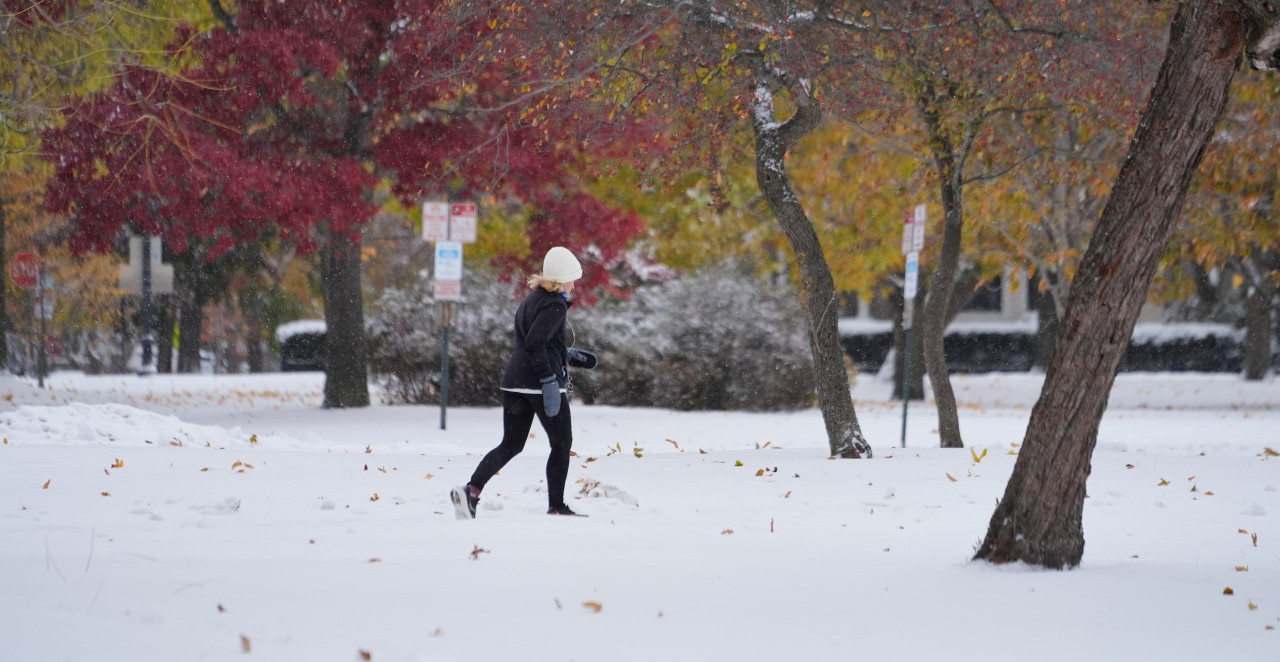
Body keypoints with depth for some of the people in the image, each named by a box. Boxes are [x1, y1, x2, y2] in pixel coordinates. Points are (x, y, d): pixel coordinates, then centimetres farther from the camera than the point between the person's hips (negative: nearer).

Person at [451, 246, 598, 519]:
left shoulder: (531, 300, 16)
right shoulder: (555, 305, -12)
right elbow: (534, 343, -23)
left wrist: (568, 355, 27)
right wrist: (550, 381, -23)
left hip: (514, 381, 8)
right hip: (539, 384, -8)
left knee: (511, 445, 9)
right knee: (562, 443, 8)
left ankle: (471, 490, -9)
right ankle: (556, 507, 9)